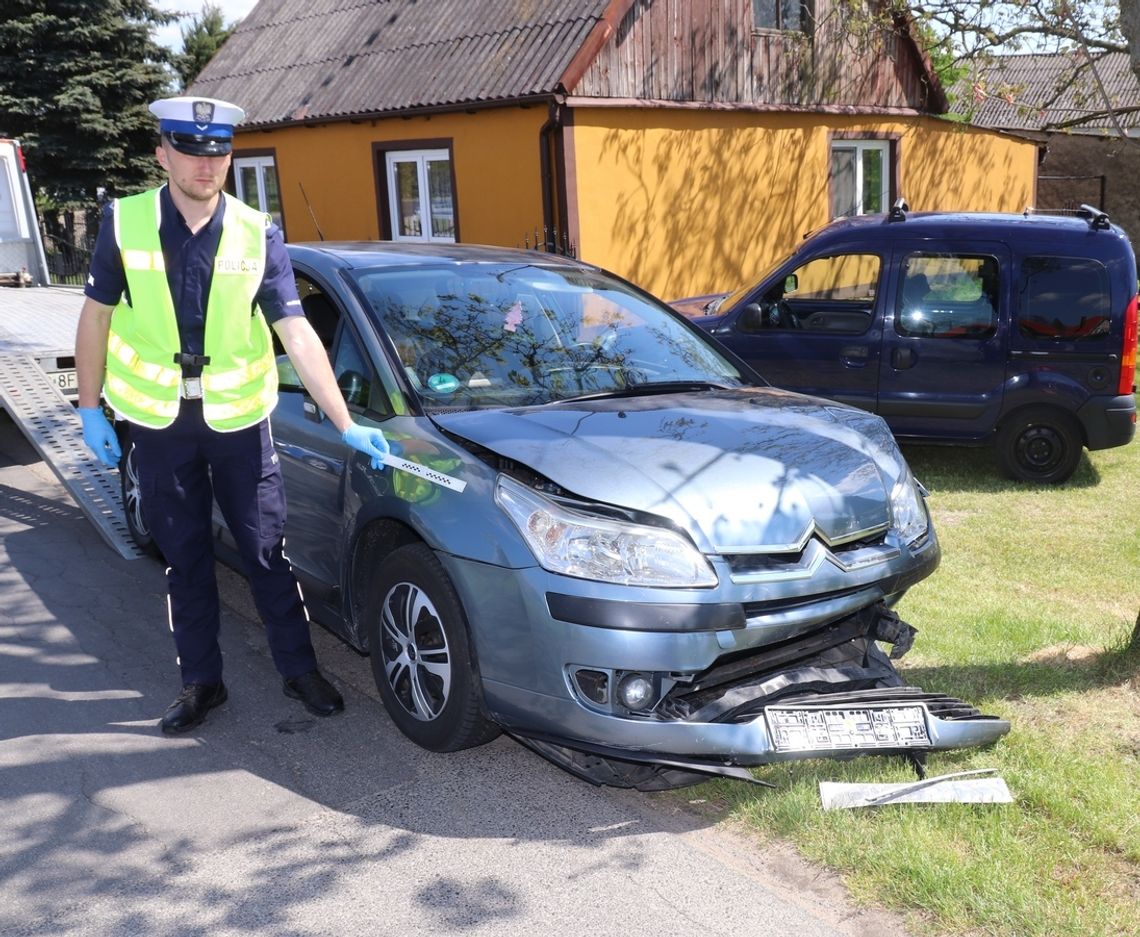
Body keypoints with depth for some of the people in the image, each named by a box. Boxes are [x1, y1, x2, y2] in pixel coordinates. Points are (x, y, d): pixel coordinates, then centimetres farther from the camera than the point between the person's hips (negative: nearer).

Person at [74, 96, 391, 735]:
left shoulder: (258, 235, -8)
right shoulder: (124, 223, -7)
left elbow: (297, 334, -12)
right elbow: (96, 318, 2)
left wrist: (347, 425, -18)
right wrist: (90, 409, 1)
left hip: (239, 418, -1)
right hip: (157, 420, 1)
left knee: (267, 552, 6)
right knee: (186, 559, 11)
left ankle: (300, 670, 22)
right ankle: (201, 681, 26)